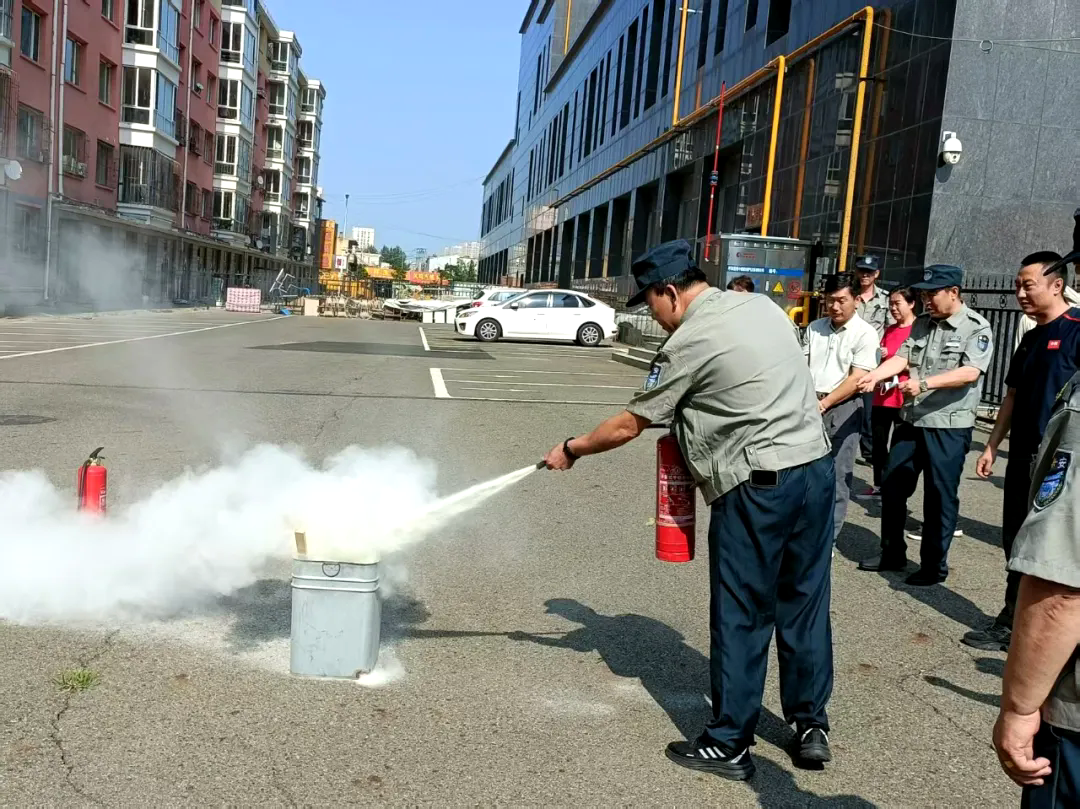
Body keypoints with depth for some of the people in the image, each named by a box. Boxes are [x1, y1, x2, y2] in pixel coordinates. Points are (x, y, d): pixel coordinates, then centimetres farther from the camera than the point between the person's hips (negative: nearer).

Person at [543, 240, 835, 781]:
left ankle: (728, 745, 15)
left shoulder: (689, 342, -10)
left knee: (741, 617, 3)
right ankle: (811, 727, 27)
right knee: (805, 603, 16)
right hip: (817, 466, 8)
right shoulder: (763, 306, 12)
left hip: (758, 485, -8)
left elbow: (628, 426, -3)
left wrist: (571, 449, 11)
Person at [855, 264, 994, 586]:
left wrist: (924, 383, -31)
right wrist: (873, 376, -15)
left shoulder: (976, 328, -9)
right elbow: (902, 358, 3)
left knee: (939, 497, 2)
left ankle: (934, 566, 16)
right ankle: (892, 554, 26)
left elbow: (970, 372, -20)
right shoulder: (921, 323, 10)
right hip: (911, 420, 7)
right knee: (892, 488, 12)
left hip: (949, 426, -6)